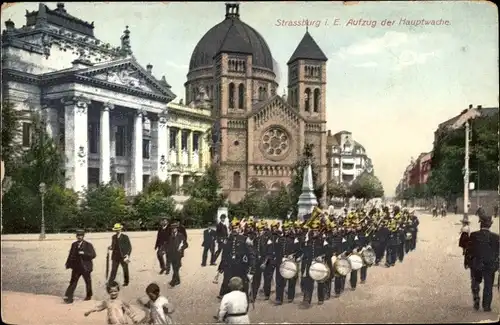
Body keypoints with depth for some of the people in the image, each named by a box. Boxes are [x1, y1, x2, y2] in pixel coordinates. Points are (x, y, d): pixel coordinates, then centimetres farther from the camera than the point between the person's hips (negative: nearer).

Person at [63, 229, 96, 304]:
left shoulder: (88, 245, -6)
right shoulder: (74, 245, 8)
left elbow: (93, 255, -14)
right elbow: (70, 255, 13)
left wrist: (84, 253, -24)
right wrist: (68, 264, 6)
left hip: (85, 267, -3)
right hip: (76, 267, 3)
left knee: (88, 282, 11)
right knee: (73, 282, -6)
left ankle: (89, 296, 29)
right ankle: (68, 297, -8)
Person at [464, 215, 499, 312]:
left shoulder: (473, 235, -9)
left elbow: (468, 250, -5)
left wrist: (467, 262, 6)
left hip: (476, 264, 0)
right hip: (490, 265, 0)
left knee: (475, 283, 20)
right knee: (488, 286, 9)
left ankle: (476, 299, 5)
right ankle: (486, 306, 10)